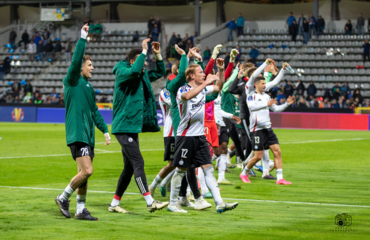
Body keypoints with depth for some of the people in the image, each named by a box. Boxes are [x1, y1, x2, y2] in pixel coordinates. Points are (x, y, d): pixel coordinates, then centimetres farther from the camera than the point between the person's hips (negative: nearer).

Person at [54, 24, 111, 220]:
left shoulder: (88, 86, 19)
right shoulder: (72, 81, -4)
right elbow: (76, 60, -21)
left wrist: (105, 130, 22)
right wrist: (83, 37, -22)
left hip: (88, 135, 9)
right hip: (77, 134, -9)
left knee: (84, 174, 8)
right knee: (86, 171, -16)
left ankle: (80, 210, 13)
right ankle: (63, 197, 1)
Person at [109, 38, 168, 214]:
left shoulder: (142, 76, 16)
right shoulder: (122, 72, -9)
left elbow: (160, 72, 27)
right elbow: (134, 70, -32)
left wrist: (158, 55, 12)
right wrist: (144, 51, -23)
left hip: (134, 127, 9)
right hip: (123, 127, -9)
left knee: (129, 167, 10)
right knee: (138, 163, -15)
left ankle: (114, 204, 17)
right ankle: (150, 202, -21)